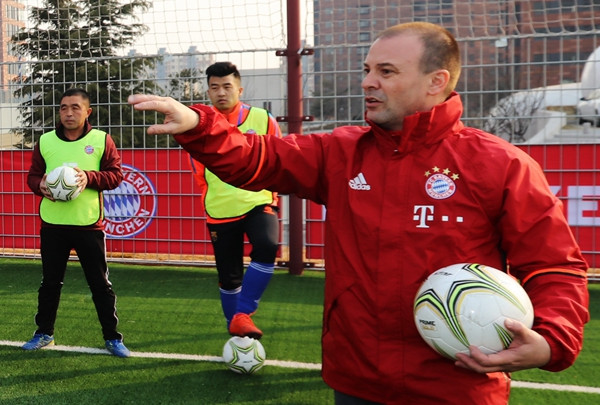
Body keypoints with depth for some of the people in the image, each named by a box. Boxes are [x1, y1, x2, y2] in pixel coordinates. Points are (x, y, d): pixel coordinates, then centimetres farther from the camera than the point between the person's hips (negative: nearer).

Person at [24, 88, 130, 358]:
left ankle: (112, 338, 16)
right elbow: (32, 175, 9)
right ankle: (44, 333, 30)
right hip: (52, 224, 2)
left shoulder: (102, 140, -1)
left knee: (100, 283, 5)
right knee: (50, 282, 13)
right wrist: (40, 186, -14)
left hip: (89, 224, -2)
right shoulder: (45, 141, 5)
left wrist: (90, 177, -20)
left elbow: (116, 174, -3)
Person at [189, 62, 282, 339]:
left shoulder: (263, 120, -4)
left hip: (258, 203, -1)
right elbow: (200, 173, 10)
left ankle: (242, 313, -16)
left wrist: (267, 192, 8)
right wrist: (213, 200, 10)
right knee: (229, 276, 7)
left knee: (266, 247, -29)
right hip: (220, 212, 1)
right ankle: (235, 326, 30)